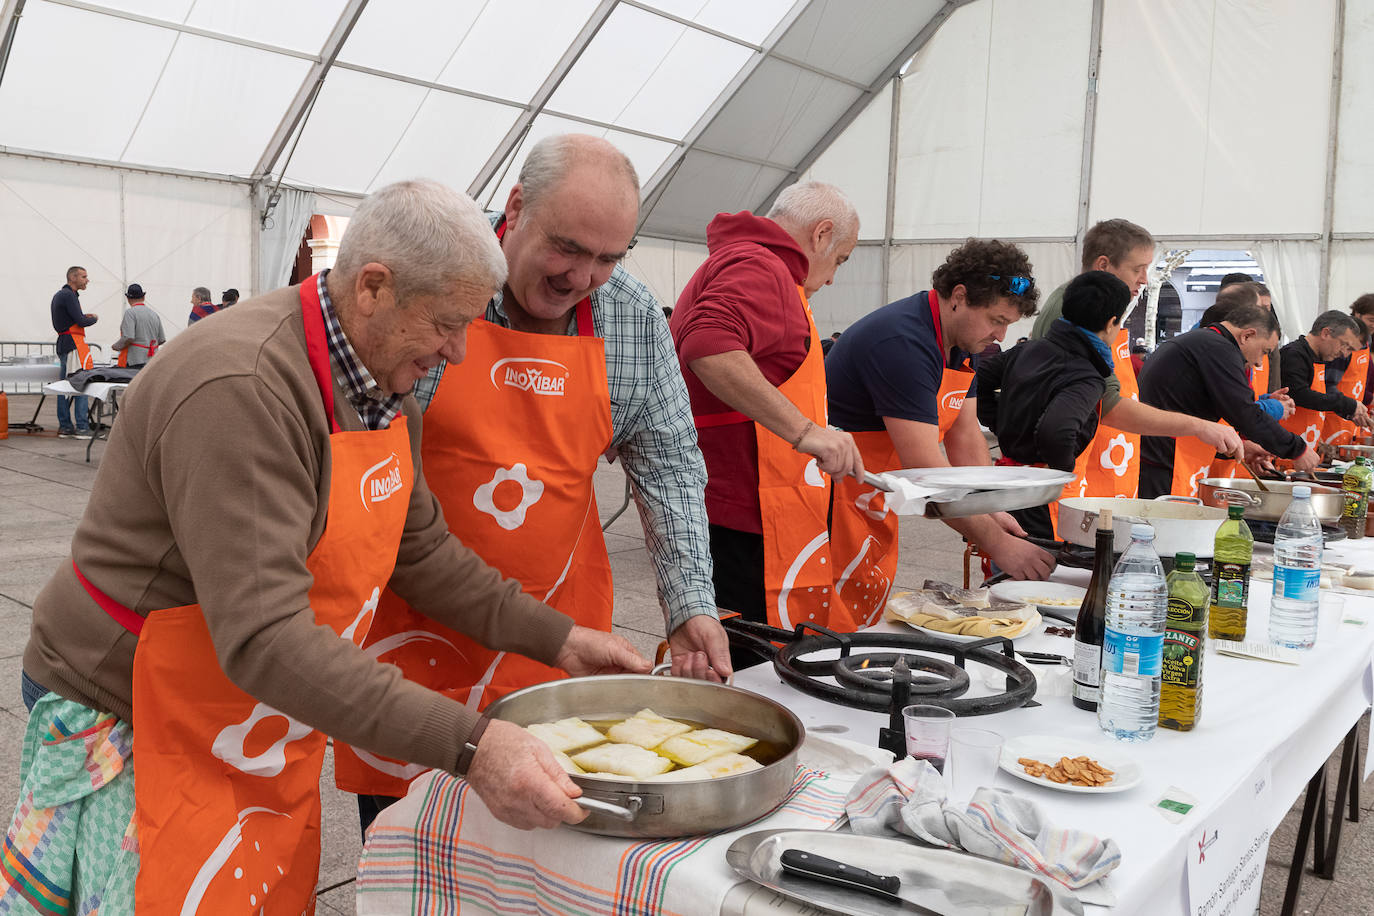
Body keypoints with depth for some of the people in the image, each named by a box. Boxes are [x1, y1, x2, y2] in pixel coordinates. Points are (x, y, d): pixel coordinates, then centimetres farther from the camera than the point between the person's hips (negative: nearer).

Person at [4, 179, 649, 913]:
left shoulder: (385, 383, 0)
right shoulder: (240, 389, -29)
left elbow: (420, 551, 10)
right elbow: (263, 639, -34)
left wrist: (556, 639, 5)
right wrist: (466, 745, -38)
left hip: (271, 730, 8)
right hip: (130, 724, -8)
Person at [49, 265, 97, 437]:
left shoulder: (58, 295, 20)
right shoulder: (68, 295, -11)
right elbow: (81, 322, -16)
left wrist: (84, 317, 10)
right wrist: (95, 318, 2)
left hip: (63, 343, 11)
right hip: (73, 343, -11)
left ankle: (65, 426, 14)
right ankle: (82, 427, -12)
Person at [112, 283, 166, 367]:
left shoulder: (130, 312, -7)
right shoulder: (154, 314, 11)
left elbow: (128, 338, -18)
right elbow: (162, 340, 13)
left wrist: (116, 346, 0)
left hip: (134, 361, -6)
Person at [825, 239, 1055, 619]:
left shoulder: (961, 340, 7)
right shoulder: (903, 344, -25)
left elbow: (965, 436, 10)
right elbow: (926, 469, -28)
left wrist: (991, 511, -4)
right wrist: (998, 545, -24)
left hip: (875, 505, 10)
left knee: (871, 618, 12)